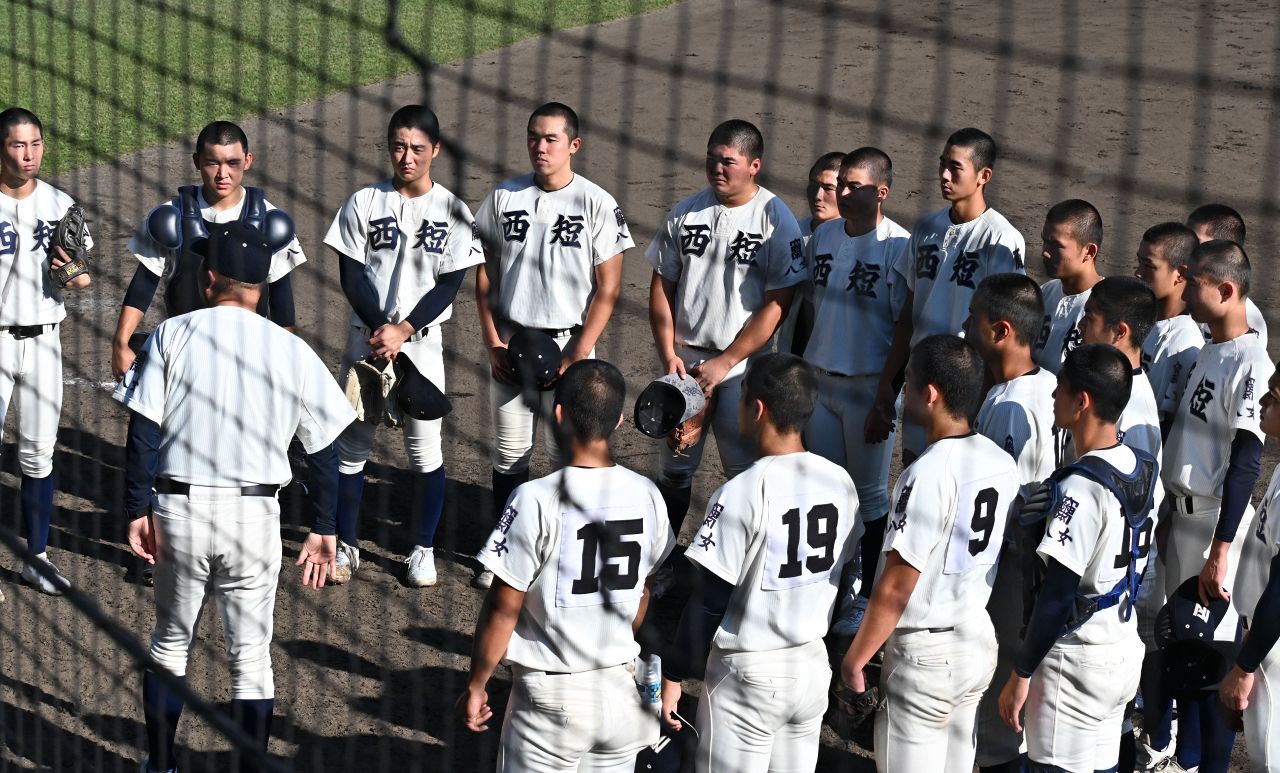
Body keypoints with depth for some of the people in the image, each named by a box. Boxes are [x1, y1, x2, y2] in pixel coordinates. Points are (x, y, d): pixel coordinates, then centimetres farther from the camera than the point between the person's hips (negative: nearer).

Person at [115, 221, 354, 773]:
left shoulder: (171, 335, -2)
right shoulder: (292, 351, 0)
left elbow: (142, 433, -7)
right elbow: (324, 450, 1)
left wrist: (138, 511, -2)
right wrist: (323, 529, 9)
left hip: (178, 509, 0)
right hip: (255, 517, 0)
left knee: (170, 641, 18)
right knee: (251, 655, 9)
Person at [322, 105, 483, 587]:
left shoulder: (452, 211, -1)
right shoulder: (364, 203, 1)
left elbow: (450, 284, -5)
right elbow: (351, 276, -1)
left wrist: (403, 330, -16)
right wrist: (380, 328, -15)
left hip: (422, 343, -1)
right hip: (366, 339, 1)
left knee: (425, 449, 2)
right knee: (352, 443, 5)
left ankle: (424, 550, 15)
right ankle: (346, 546, 17)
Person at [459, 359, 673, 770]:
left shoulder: (537, 498, -17)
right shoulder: (646, 494, -2)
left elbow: (503, 608, -13)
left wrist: (476, 684, 0)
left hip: (551, 697, -5)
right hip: (621, 689, 5)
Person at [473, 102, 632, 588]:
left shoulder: (597, 203, -6)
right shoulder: (504, 198, 4)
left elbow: (608, 289, -7)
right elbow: (484, 276, 8)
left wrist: (576, 357, -13)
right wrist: (493, 344, 0)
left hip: (567, 343, -3)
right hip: (510, 342, 3)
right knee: (509, 452, 9)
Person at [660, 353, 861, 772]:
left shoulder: (743, 492, -19)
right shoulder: (841, 483, -1)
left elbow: (708, 600, -16)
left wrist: (675, 674, -7)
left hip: (746, 672, -6)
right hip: (813, 666, 6)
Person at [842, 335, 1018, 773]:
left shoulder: (929, 473, -22)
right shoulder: (1002, 464, 2)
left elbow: (895, 588, -19)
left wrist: (854, 659, -9)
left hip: (924, 654, -8)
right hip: (980, 643, 8)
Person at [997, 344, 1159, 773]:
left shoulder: (1081, 486, -23)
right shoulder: (1144, 468, 3)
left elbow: (1057, 592, -21)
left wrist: (1021, 673, -14)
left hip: (1076, 658, -8)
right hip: (1124, 651, 8)